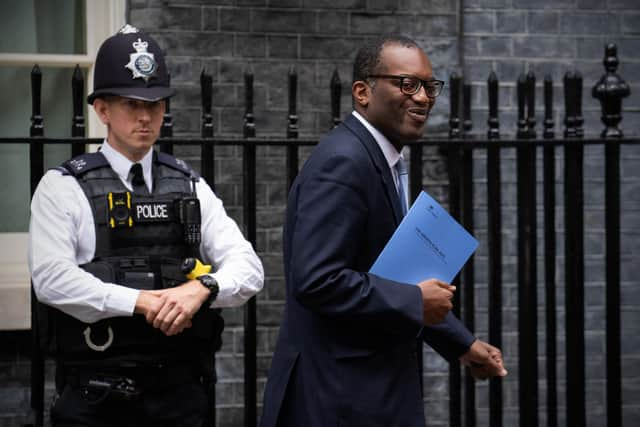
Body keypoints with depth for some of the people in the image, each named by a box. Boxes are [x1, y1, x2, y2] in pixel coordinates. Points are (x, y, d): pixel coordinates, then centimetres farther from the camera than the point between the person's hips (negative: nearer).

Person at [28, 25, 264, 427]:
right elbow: (53, 279, -13)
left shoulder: (191, 188, 10)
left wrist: (201, 288, -19)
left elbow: (248, 268, 2)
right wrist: (144, 302, -19)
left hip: (180, 392, 3)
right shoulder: (63, 188, 0)